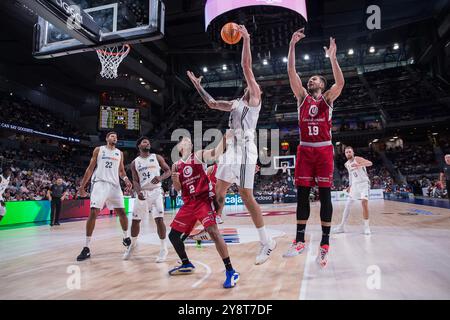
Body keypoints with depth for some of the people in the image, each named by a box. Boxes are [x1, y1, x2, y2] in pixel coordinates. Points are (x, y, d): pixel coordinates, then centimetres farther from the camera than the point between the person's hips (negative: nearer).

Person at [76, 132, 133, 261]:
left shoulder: (120, 153, 15)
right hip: (99, 183, -3)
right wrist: (82, 186, 4)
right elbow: (90, 168, 8)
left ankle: (126, 238, 24)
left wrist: (126, 180, -5)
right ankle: (86, 248, -6)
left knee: (122, 212, 1)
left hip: (114, 185, 3)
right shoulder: (98, 150, 8)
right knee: (93, 213, -12)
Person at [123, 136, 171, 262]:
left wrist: (161, 178, -19)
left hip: (156, 191, -2)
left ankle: (164, 249, 0)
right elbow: (135, 181, 4)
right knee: (135, 220, 8)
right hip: (143, 193, 3)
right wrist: (138, 192, -17)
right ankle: (132, 245, 32)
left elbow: (168, 170, 3)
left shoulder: (157, 157, 4)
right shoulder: (134, 163, 8)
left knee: (159, 219, -12)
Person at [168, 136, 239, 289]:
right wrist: (175, 179, -8)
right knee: (173, 235, 11)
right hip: (189, 203, 6)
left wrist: (225, 137, -30)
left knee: (213, 231, -24)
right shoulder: (176, 165, 14)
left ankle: (230, 271, -17)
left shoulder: (199, 155, 2)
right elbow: (178, 188, 13)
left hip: (204, 200, -6)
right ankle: (186, 265, 32)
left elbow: (217, 152, -15)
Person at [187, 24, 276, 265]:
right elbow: (212, 103, 35)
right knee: (219, 189, 12)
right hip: (232, 149, 9)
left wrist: (246, 39, -6)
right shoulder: (236, 103, 25)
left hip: (245, 149, -9)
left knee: (246, 195, -12)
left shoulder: (254, 99, 3)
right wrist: (197, 85, 35)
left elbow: (246, 66, -7)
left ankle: (267, 242, -5)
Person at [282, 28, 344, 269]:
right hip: (305, 149, 2)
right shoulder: (302, 96, 14)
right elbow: (291, 72, 4)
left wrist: (332, 56, -14)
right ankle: (300, 241, 10)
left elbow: (340, 82, -11)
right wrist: (292, 45, -2)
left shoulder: (328, 98, 9)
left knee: (324, 195, -2)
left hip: (324, 150, -2)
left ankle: (324, 244, 5)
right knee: (302, 194, 1)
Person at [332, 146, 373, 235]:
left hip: (364, 183, -6)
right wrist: (350, 186, 20)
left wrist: (359, 165, -42)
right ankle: (341, 226, 12)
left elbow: (370, 163, -26)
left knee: (364, 202, -22)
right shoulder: (346, 164, 9)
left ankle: (366, 227, -10)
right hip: (354, 184, 7)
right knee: (347, 205, 5)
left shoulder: (358, 159, -11)